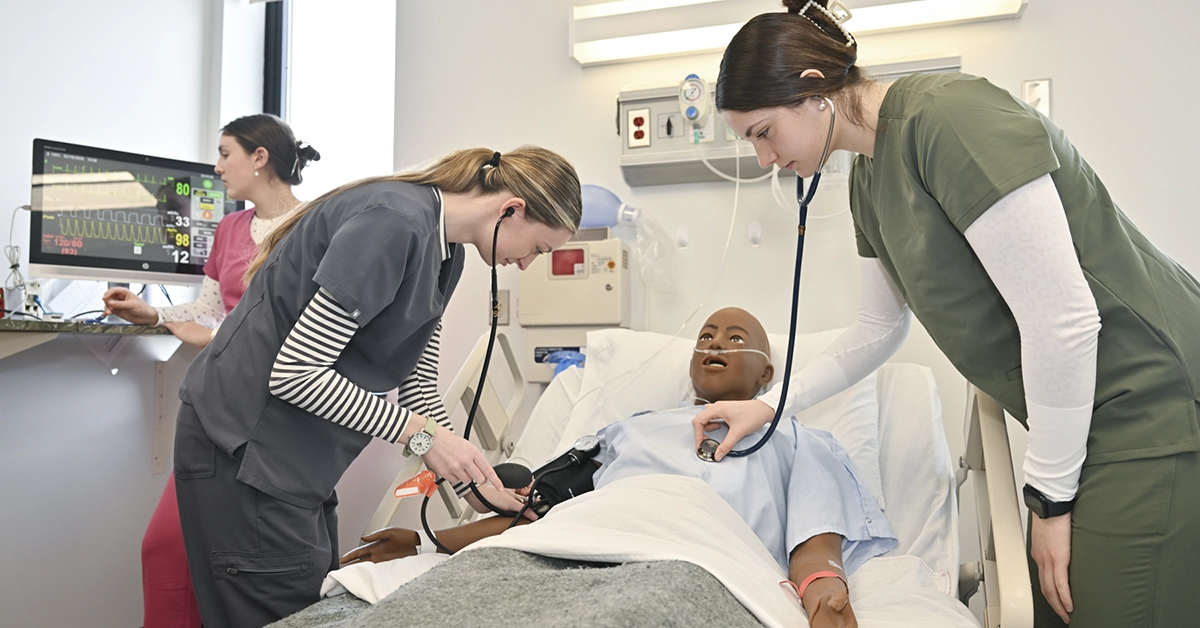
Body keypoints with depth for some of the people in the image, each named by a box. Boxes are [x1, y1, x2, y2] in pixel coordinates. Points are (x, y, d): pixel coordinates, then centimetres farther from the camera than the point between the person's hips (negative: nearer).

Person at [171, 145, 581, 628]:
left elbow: (418, 390, 9)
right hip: (242, 447, -9)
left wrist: (475, 479, 1)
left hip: (298, 457, 9)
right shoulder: (393, 222, -24)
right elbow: (293, 374, -24)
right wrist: (418, 434, -21)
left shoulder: (447, 254, 6)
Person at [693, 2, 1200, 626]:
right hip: (1078, 422, 9)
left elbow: (1061, 316, -23)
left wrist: (1052, 496, -14)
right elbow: (880, 327, 20)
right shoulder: (868, 181, 8)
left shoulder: (949, 114, -21)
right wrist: (769, 406, 15)